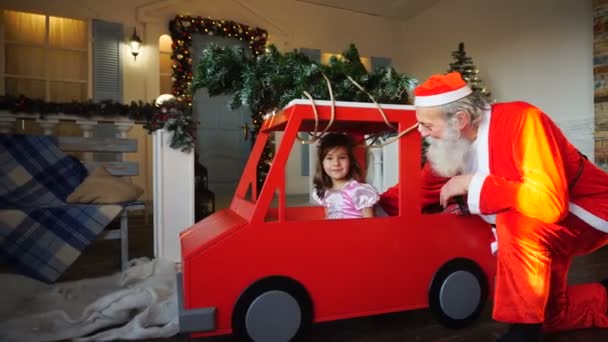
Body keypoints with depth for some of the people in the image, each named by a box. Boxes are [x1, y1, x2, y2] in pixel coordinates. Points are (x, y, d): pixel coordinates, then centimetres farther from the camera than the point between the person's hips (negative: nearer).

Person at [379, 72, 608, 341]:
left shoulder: (519, 119, -31)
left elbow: (550, 203, -40)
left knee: (514, 219, -36)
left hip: (585, 212, -7)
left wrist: (473, 183, -35)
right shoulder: (453, 142, -11)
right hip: (534, 228, 7)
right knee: (546, 313, 9)